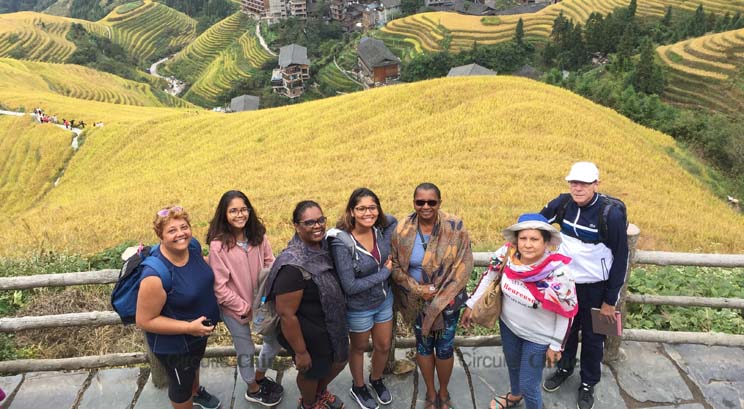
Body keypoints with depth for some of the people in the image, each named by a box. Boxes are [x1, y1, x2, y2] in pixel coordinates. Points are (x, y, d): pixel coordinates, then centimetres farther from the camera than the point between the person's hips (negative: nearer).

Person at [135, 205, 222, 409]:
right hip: (173, 343, -7)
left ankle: (196, 392, 66)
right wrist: (189, 327, -29)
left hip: (201, 330, 7)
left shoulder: (193, 245, -17)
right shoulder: (156, 275, -37)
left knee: (194, 364, 36)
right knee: (181, 385, 21)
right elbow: (144, 321, -27)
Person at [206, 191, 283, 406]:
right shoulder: (218, 245, -22)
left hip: (262, 302, 5)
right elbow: (220, 287, -19)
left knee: (275, 340, 19)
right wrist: (245, 307, -16)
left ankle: (260, 376, 48)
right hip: (235, 308, -5)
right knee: (246, 351, 15)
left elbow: (271, 266, -1)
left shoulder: (259, 236, -9)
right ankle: (253, 390, 43)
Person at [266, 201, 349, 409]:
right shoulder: (293, 266, -34)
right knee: (312, 371, 20)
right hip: (309, 334, -7)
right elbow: (286, 314, -28)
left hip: (332, 326, 7)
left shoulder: (323, 246, -9)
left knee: (339, 362, 27)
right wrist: (300, 352, -19)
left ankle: (321, 392, 59)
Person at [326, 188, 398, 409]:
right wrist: (385, 273, -22)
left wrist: (389, 251, -6)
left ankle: (376, 379, 55)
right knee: (359, 348, 22)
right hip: (359, 308, -4)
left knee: (384, 346, 23)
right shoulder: (341, 242, -31)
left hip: (384, 300, 5)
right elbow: (350, 286, -29)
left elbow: (394, 221, 9)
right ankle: (358, 387, 51)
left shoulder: (381, 228, -16)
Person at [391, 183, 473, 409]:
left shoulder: (455, 227, -14)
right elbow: (395, 265, -2)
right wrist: (417, 289, -15)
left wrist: (441, 295, -16)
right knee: (423, 345, 15)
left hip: (448, 299, -1)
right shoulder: (403, 230, -10)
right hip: (418, 300, 1)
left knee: (444, 348, 10)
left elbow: (464, 264, -11)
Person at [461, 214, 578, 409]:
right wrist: (471, 305, 2)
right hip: (508, 325, 5)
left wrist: (556, 345, -8)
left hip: (538, 337, -4)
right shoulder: (507, 254, -21)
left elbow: (567, 312, -16)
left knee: (529, 387, 5)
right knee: (512, 364, 29)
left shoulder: (558, 273, -29)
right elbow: (489, 276, -3)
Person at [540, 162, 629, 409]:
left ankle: (588, 383, 37)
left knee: (592, 337, 14)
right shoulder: (562, 204, -12)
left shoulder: (612, 215, -23)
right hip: (565, 281, 4)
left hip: (595, 287, -3)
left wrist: (610, 300, -11)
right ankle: (564, 368, 46)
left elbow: (620, 258, -14)